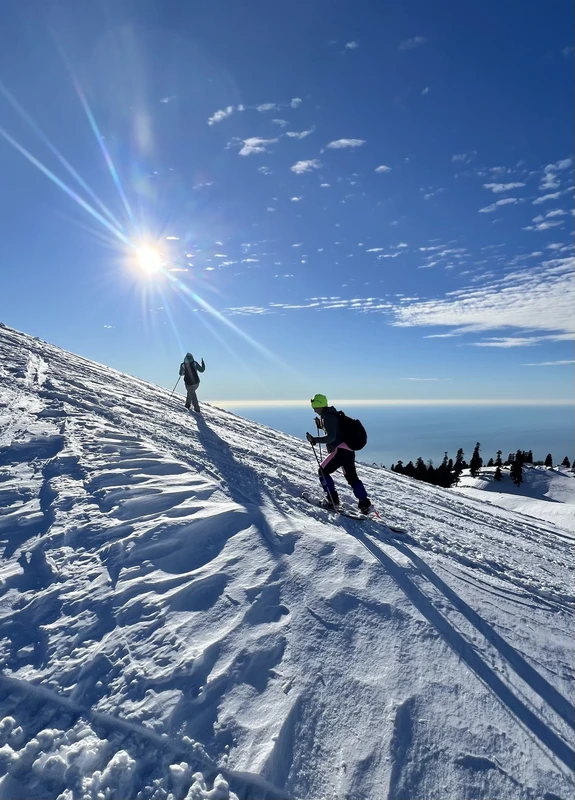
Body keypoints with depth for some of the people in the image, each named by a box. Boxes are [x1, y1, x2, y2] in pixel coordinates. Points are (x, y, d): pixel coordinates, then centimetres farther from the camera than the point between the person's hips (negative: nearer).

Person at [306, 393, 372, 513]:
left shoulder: (327, 417, -13)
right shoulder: (332, 414, 18)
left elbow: (331, 437, -22)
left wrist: (314, 440, -26)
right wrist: (320, 425, 19)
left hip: (340, 450, -10)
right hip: (349, 449, 10)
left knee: (323, 471, 3)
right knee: (352, 477, 15)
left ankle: (332, 500, 4)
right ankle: (365, 503, 14)